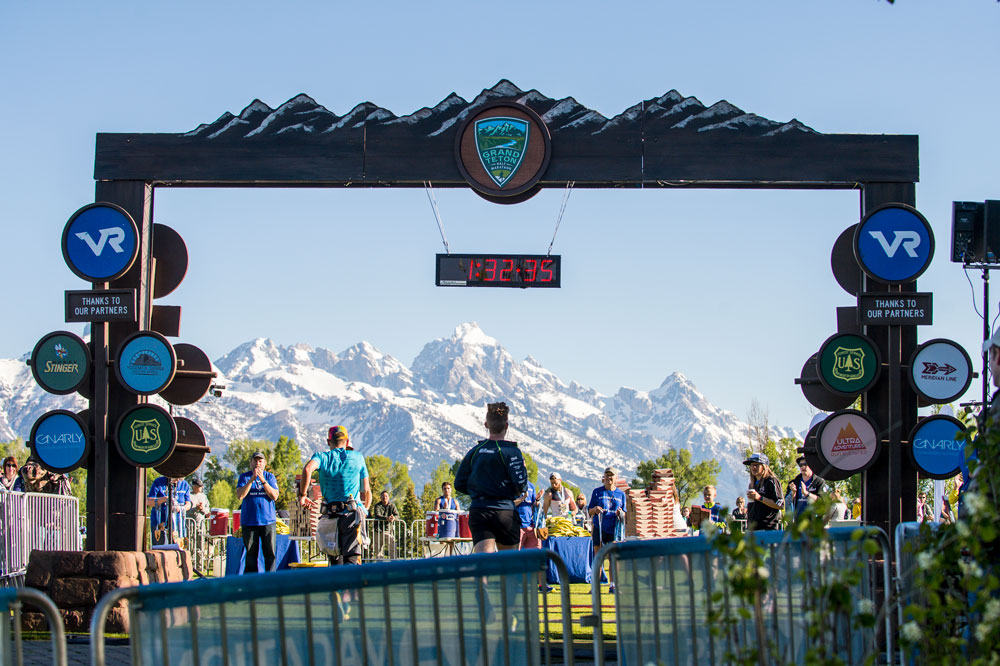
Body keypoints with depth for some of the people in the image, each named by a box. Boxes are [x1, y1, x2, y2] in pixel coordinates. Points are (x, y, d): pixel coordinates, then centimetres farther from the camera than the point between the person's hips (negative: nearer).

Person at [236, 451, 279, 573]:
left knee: (270, 553, -3)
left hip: (268, 520, 0)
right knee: (251, 554, 1)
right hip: (249, 521, 0)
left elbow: (274, 496, -3)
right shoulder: (244, 477, 8)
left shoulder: (270, 477, 9)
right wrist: (252, 479, -13)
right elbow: (240, 495, -6)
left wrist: (263, 480, -13)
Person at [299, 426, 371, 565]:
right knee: (351, 558, -12)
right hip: (352, 514, -1)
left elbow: (308, 469, -17)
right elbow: (366, 491, 15)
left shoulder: (322, 456, 7)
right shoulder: (358, 457, 12)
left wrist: (302, 495, -5)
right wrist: (365, 510, 32)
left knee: (335, 559, 16)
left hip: (330, 514, 1)